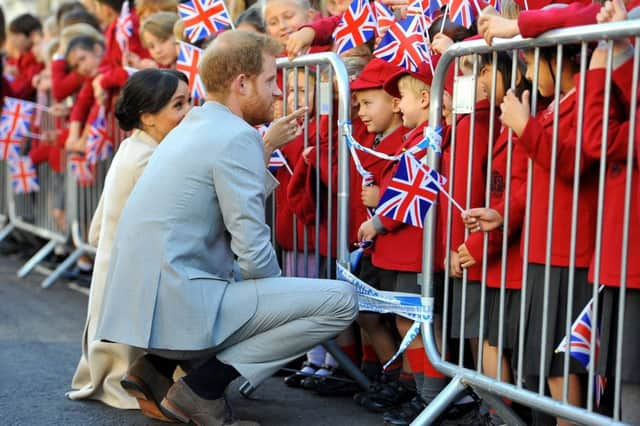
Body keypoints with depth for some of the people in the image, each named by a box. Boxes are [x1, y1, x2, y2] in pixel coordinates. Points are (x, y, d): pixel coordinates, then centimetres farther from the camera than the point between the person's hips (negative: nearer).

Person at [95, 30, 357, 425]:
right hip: (178, 306, -10)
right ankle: (204, 385, -7)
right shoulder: (237, 136, -12)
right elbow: (255, 254, -14)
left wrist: (267, 149, 19)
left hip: (138, 301, 10)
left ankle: (158, 365, 16)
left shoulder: (192, 126, 17)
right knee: (341, 300, -10)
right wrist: (279, 300, 3)